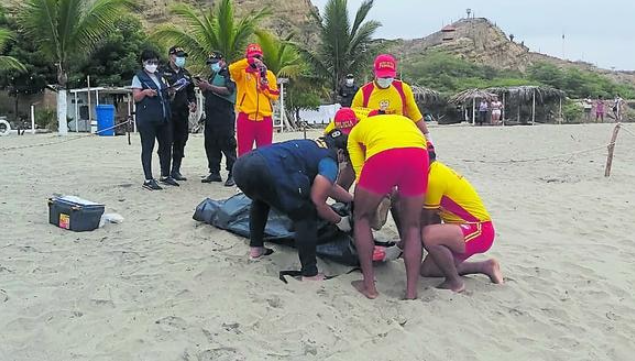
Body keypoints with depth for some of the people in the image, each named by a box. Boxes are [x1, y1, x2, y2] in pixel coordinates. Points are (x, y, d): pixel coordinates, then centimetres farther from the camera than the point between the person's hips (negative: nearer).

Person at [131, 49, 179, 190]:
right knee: (147, 147, -5)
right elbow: (136, 97, -6)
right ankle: (148, 180, -4)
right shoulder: (139, 77, 1)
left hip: (164, 117, 7)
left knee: (166, 146, 9)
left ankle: (165, 176, 20)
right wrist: (145, 92, -24)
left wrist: (170, 92, 7)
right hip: (147, 118, -7)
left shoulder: (160, 77, 21)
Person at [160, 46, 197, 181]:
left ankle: (176, 170, 18)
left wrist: (192, 102, 10)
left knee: (180, 142, 9)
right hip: (168, 112, -6)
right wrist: (172, 89, -24)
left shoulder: (185, 73, 18)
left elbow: (190, 90, 26)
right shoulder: (163, 72, -4)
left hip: (183, 113, 6)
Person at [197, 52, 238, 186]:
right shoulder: (213, 76, 23)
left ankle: (233, 174, -6)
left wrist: (209, 87, -18)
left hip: (224, 116, -8)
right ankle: (214, 172, 16)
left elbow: (228, 91, -18)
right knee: (211, 144, 9)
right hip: (211, 114, 9)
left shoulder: (228, 73, -2)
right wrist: (203, 88, 6)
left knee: (227, 144, -9)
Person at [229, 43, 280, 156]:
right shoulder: (242, 72, 4)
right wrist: (249, 62, -28)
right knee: (244, 152, 2)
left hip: (265, 119, 2)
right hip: (246, 118, -2)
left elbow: (275, 95, 6)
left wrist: (266, 86, -11)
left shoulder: (269, 74, 12)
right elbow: (232, 69, -19)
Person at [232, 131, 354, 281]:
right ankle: (310, 273, 8)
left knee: (261, 199, 40)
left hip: (241, 165, 9)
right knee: (307, 215, 10)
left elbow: (329, 186, 45)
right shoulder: (329, 162, 11)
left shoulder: (312, 146, 34)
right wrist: (339, 221, 21)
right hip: (266, 171, -9)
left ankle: (256, 247, 45)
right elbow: (317, 202, 5)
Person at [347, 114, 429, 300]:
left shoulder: (356, 131, 33)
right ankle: (411, 292, 18)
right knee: (412, 226, 19)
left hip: (382, 155, -3)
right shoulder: (405, 121, 42)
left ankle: (369, 284, 20)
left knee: (361, 218, 21)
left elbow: (361, 173, 19)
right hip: (418, 154, 3)